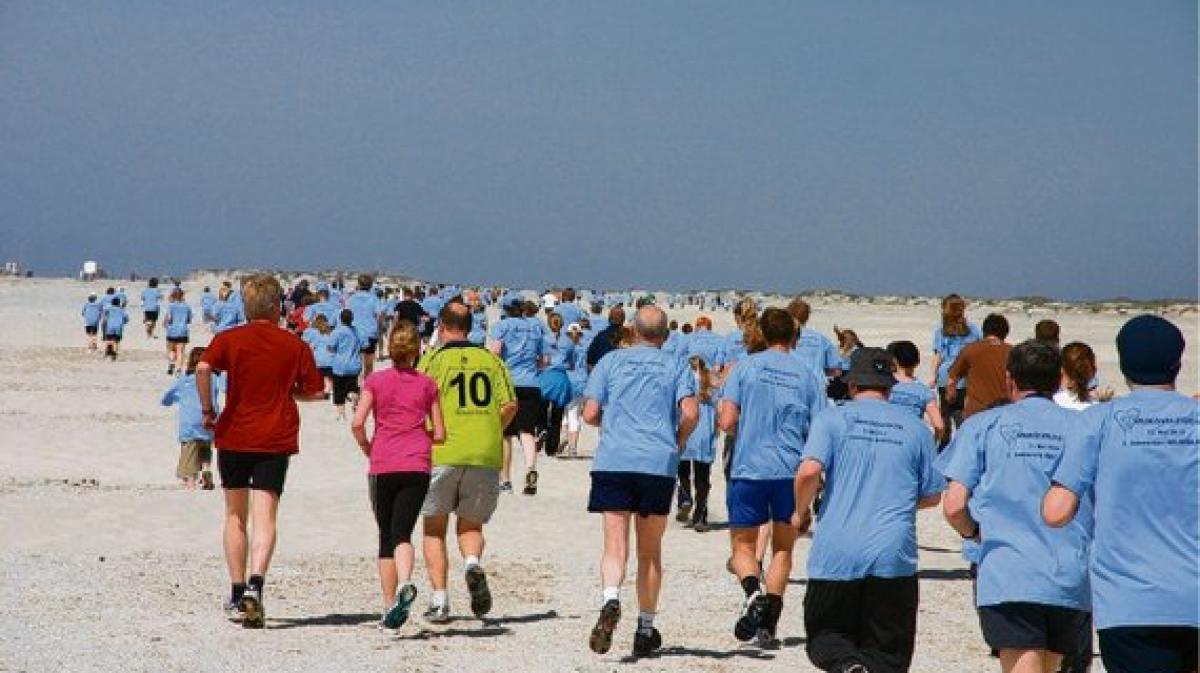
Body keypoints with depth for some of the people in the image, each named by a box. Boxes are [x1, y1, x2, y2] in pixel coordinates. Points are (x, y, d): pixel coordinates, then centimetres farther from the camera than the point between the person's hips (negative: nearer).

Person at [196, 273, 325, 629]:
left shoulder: (229, 339, -1)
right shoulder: (294, 345, 2)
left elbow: (202, 368, -18)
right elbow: (314, 391, 5)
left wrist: (207, 409, -6)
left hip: (233, 436, 1)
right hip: (276, 439, 0)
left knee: (235, 516, 15)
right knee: (265, 518, -6)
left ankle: (237, 594, 17)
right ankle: (255, 585, -27)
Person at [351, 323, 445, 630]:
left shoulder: (375, 380, 5)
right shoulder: (427, 384, 8)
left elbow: (357, 423, -6)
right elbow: (439, 434, 7)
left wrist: (367, 448, 12)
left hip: (382, 467, 0)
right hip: (417, 466, 0)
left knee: (386, 536, 11)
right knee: (402, 533, -7)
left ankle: (389, 605, 11)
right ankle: (405, 583, -36)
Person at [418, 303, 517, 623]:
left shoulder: (434, 359, 3)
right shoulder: (491, 359, 12)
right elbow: (510, 405, 3)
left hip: (442, 453, -2)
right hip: (486, 456, 2)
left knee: (434, 529, 11)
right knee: (470, 525, 16)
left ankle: (439, 600, 1)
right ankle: (473, 563, -16)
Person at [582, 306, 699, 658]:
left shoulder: (611, 361, 10)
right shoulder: (676, 367, 9)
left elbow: (590, 414, 3)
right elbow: (690, 413, -6)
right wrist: (678, 442, 13)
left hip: (613, 461, -1)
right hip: (659, 464, 1)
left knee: (615, 545, -5)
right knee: (650, 551, 12)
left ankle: (611, 599, -33)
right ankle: (646, 628, 17)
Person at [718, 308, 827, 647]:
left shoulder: (745, 367, -1)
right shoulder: (806, 375, 4)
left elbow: (727, 422, -7)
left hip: (748, 469, -1)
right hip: (791, 472, 2)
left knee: (743, 546, 10)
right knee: (783, 548, 15)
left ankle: (753, 591, -21)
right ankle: (768, 626, 6)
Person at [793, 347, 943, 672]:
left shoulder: (832, 418, 2)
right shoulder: (915, 428, 9)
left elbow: (809, 471, -12)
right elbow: (932, 496, 12)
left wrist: (801, 512, 6)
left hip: (836, 556, -1)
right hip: (894, 557, 1)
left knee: (824, 636, 13)